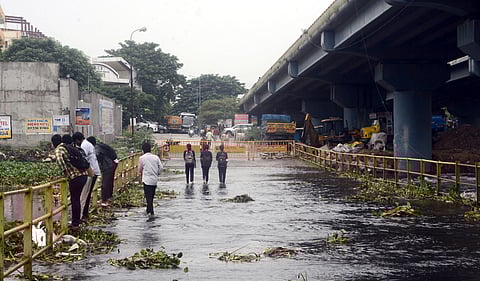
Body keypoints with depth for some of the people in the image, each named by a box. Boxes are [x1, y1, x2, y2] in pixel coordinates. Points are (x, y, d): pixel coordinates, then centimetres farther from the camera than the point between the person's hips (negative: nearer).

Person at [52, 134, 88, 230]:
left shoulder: (58, 149, -4)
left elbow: (59, 158, -28)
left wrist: (65, 171, -23)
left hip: (75, 177, -8)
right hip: (84, 174, 8)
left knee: (74, 200, 0)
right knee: (77, 199, 17)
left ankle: (75, 224, 4)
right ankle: (77, 220, 25)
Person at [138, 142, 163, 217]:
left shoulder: (142, 158, -5)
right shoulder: (155, 157, 3)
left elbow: (140, 169, 5)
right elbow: (161, 167, 0)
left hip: (147, 180, -4)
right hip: (155, 180, 4)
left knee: (148, 196, -4)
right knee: (151, 196, 16)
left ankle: (150, 212, -14)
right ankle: (149, 210, 27)